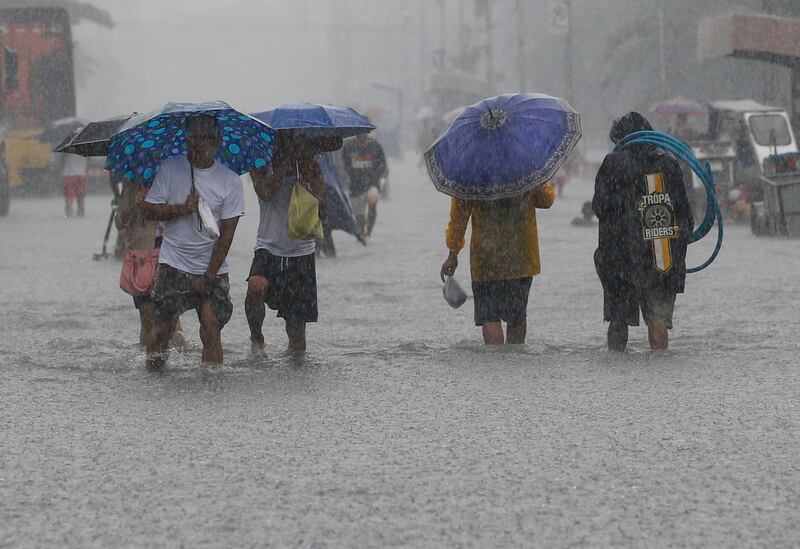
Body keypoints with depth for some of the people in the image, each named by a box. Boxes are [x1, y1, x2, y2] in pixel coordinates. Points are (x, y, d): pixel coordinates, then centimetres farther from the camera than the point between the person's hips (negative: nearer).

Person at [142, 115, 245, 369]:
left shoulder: (230, 181, -3)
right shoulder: (169, 169, 1)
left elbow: (226, 234, -5)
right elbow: (149, 210, 1)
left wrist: (209, 275, -10)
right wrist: (182, 209, -16)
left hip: (213, 269, -1)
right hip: (173, 265, 1)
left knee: (211, 327, -11)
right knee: (163, 325, -6)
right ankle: (152, 370, 11)